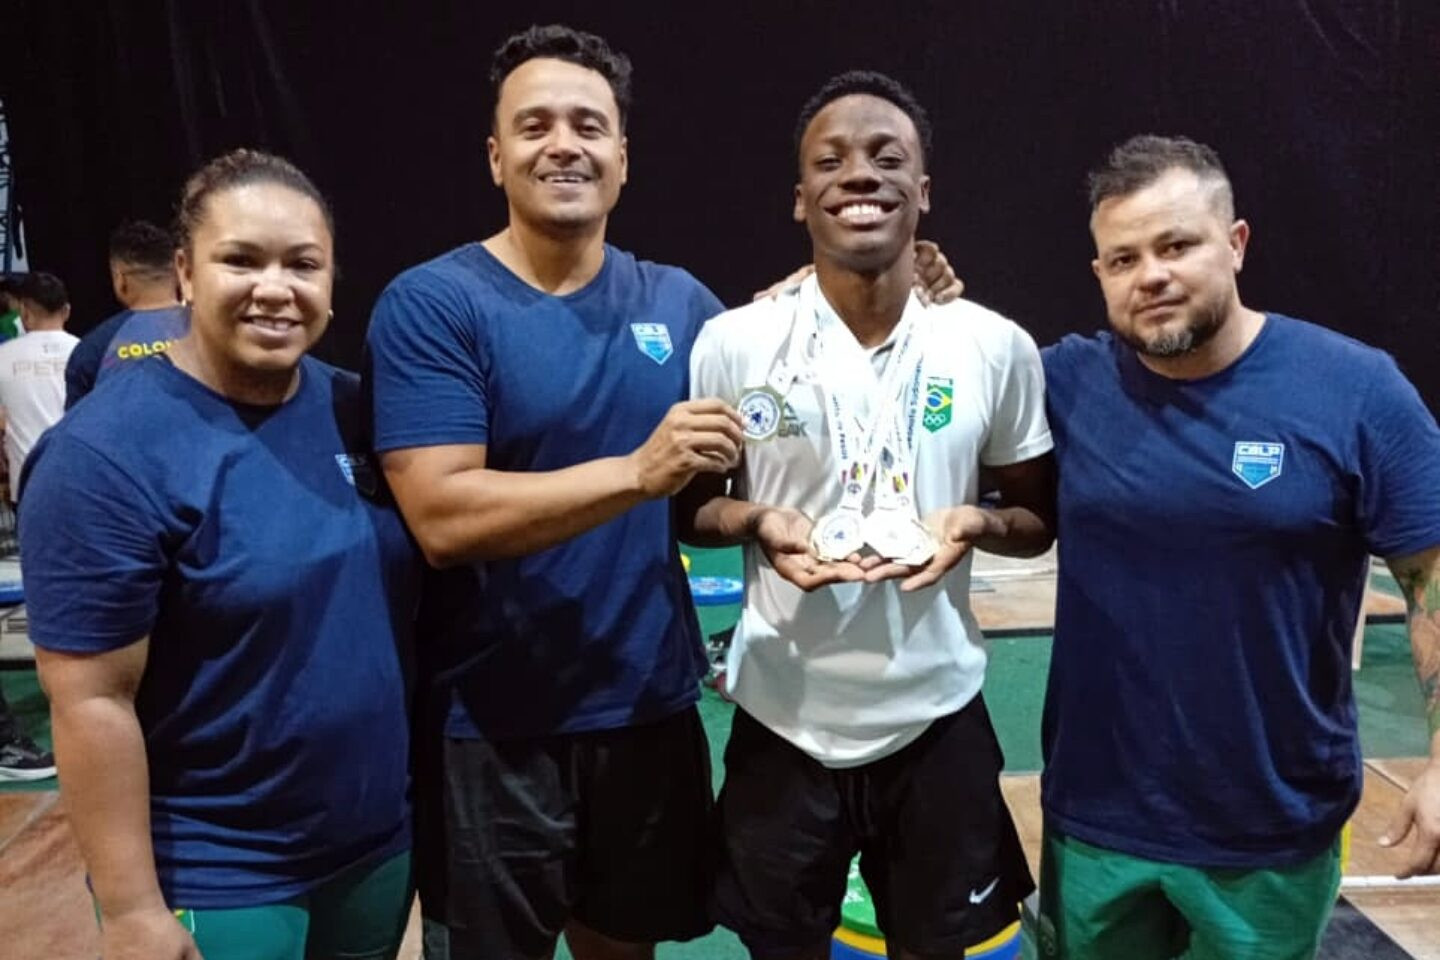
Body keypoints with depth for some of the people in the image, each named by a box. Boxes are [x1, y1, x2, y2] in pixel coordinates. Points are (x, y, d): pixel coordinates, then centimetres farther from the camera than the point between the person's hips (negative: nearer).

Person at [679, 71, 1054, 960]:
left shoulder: (998, 347, -5)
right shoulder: (733, 343, -8)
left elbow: (1041, 516, 6)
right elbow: (683, 503, 3)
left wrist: (975, 525, -16)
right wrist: (756, 523, -18)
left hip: (936, 716, 1)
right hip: (785, 717, -1)